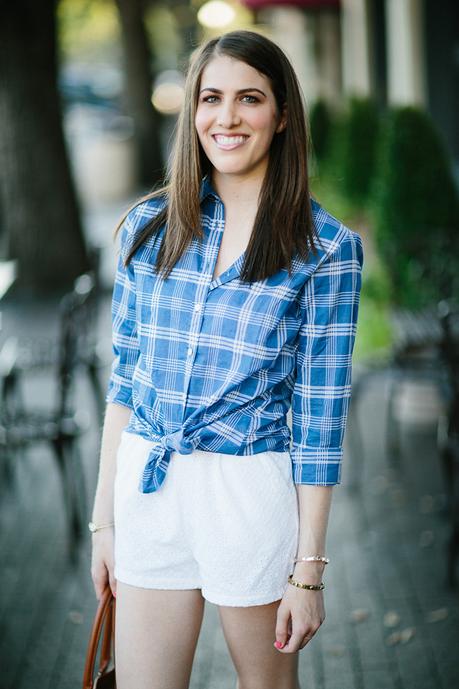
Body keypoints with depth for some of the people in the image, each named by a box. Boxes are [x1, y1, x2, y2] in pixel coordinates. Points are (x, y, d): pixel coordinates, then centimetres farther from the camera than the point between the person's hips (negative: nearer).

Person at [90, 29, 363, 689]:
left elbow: (320, 417, -8)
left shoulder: (325, 248, -8)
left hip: (251, 494, -3)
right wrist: (105, 515, 7)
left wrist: (309, 569, -7)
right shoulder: (150, 224, 3)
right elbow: (123, 376, 8)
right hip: (146, 486, 3)